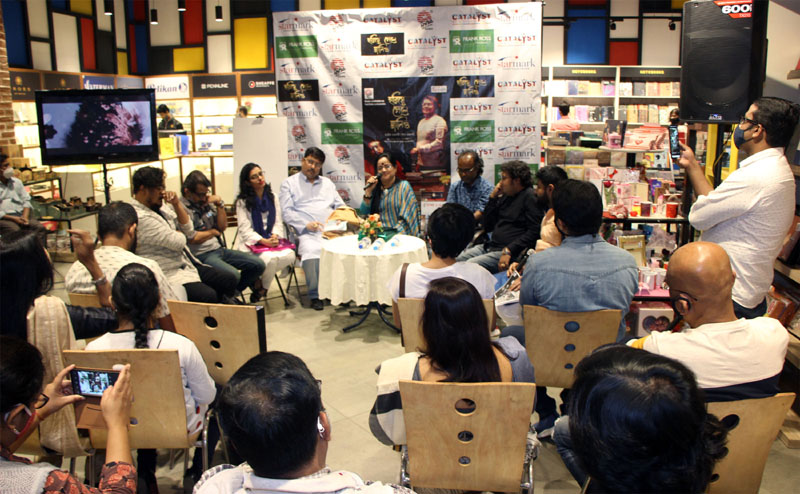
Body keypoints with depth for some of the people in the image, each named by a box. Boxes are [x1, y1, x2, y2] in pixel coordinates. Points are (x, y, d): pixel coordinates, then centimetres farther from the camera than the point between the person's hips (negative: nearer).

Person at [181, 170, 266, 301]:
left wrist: (219, 204, 1)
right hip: (202, 255, -8)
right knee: (233, 275, -32)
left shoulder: (207, 201, 14)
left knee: (258, 264, -3)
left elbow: (223, 227, 14)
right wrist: (213, 232, 1)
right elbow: (191, 238, -16)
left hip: (220, 249, 8)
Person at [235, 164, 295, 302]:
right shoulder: (243, 202, -2)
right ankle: (260, 288, -3)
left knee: (290, 255, -26)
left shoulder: (272, 197, 13)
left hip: (271, 241, 5)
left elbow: (278, 222, 11)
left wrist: (275, 236, -12)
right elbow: (245, 230, -8)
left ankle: (259, 282, -6)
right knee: (270, 258, -34)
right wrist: (263, 241, -22)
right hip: (251, 244, -4)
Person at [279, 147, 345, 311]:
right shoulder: (289, 184, 14)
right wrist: (306, 224, -13)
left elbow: (340, 206, 23)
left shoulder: (327, 183, 29)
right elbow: (287, 212, 2)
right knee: (311, 251, -36)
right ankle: (315, 295, -18)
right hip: (308, 234, -3)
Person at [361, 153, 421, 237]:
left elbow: (406, 217, -4)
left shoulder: (404, 186, 5)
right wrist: (368, 191, 1)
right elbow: (363, 214, 10)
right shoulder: (375, 189, 15)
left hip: (399, 235, -3)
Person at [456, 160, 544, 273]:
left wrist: (508, 251, -20)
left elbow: (534, 232, -15)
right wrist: (493, 197, 8)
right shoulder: (505, 196, 18)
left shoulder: (530, 197, -6)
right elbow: (487, 227, 16)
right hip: (490, 246, 8)